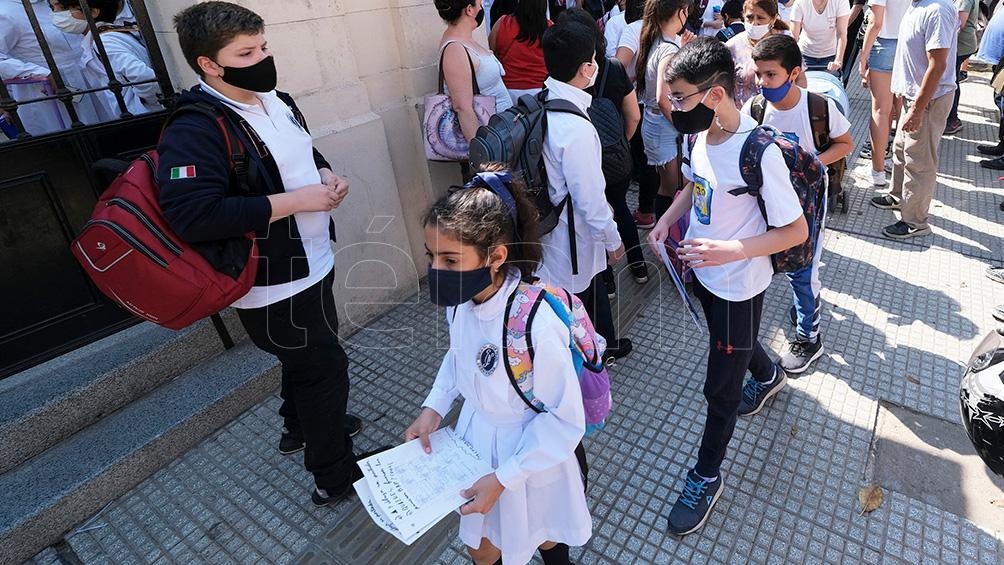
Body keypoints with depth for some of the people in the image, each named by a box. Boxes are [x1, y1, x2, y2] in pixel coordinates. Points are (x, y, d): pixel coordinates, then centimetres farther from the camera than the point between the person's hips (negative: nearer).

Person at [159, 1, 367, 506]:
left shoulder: (275, 101, 6)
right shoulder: (194, 130, -21)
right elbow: (191, 216, -32)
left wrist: (327, 176, -1)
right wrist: (295, 200, -28)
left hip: (309, 265, 9)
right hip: (274, 286, -9)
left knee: (305, 357, 27)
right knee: (325, 369, 3)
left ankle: (300, 426, 54)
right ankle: (335, 476, 25)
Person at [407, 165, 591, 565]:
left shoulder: (537, 325, -37)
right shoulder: (461, 299, -16)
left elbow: (565, 420, -24)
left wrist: (503, 478, -20)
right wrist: (433, 408, -5)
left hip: (529, 451, -5)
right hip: (475, 436, 5)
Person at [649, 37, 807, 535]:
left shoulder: (758, 153, -28)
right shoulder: (700, 135, -7)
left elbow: (796, 231, -21)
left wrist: (733, 249, -34)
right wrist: (667, 219, -3)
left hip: (738, 284, -7)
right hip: (704, 271, 8)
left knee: (720, 387, 7)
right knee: (731, 342, 33)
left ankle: (707, 476, 29)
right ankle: (767, 376, 66)